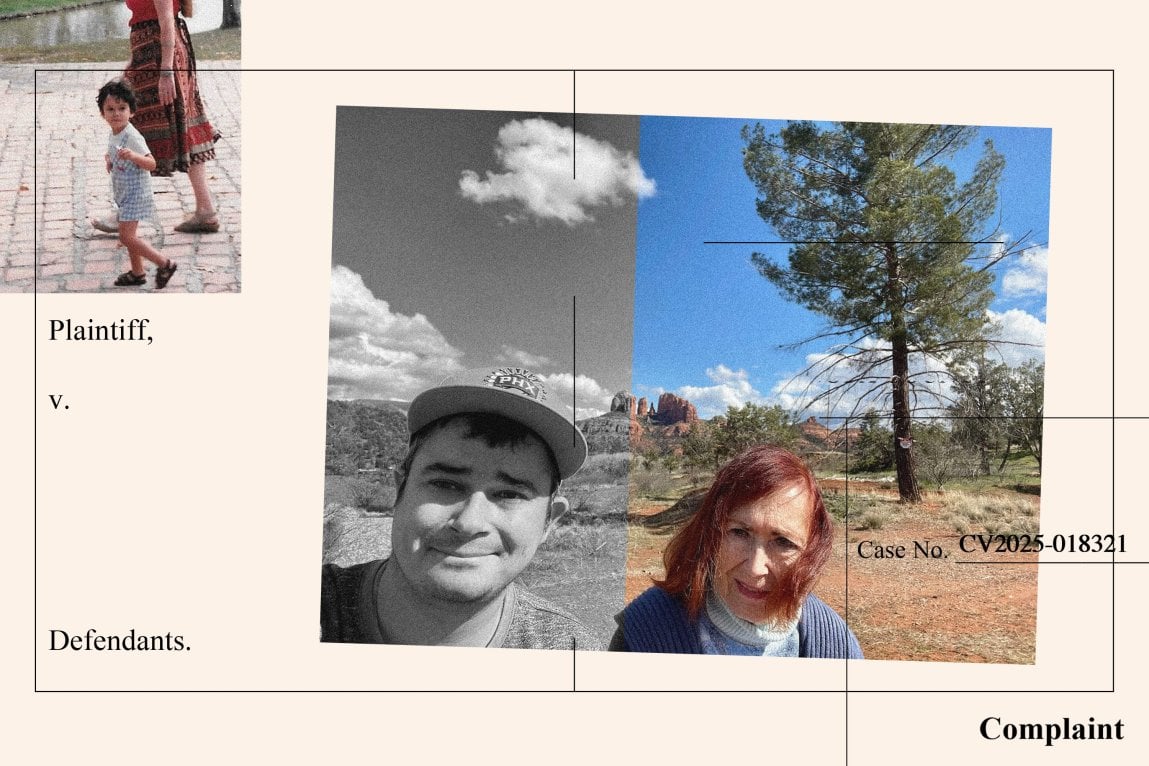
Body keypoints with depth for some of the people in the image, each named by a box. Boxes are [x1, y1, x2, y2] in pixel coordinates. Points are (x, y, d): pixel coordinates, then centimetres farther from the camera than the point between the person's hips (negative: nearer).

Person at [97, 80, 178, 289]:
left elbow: (151, 164, -28)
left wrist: (133, 156, -43)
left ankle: (165, 263, -3)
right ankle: (137, 273, 26)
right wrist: (109, 160, 6)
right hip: (123, 193, 9)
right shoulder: (113, 135, 6)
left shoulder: (132, 136, -20)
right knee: (129, 234, 15)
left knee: (127, 236, -13)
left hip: (136, 192, -9)